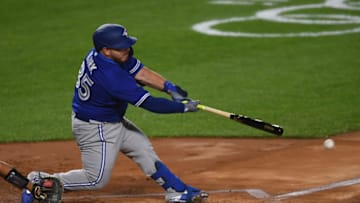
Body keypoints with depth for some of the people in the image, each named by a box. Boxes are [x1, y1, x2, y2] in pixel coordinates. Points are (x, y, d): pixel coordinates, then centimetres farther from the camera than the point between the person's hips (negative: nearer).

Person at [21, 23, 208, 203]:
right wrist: (183, 107, -23)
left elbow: (139, 71, -5)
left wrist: (170, 88, -15)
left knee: (143, 149, 15)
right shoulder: (111, 75, -36)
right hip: (96, 129, -10)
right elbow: (149, 103, -31)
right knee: (96, 179, 3)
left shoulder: (99, 54, -11)